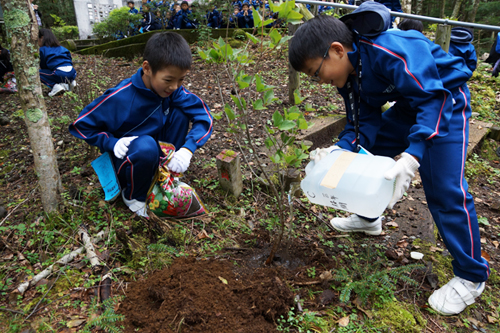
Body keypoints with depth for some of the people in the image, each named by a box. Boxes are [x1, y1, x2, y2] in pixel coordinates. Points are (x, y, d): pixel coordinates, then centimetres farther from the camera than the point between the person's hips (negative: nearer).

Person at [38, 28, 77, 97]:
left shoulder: (43, 49, 7)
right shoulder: (61, 47, 23)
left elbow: (43, 66, 11)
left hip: (60, 74, -7)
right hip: (72, 74, 7)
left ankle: (56, 86, -10)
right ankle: (70, 82, 9)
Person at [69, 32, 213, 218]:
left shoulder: (174, 90, -14)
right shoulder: (120, 97, -25)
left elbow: (203, 116, -16)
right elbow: (81, 125, -14)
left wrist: (188, 149, -31)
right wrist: (112, 143, -27)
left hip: (160, 153, 4)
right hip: (126, 159, -4)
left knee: (180, 112, -17)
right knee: (145, 146, -38)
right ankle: (133, 196, -6)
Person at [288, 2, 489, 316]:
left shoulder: (391, 51, -34)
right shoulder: (347, 73, -7)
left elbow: (433, 100, -35)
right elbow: (364, 121, -5)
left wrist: (412, 155, -45)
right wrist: (340, 148, -23)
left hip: (445, 99, -8)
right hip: (410, 103, 9)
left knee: (445, 188, -14)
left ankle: (471, 276, 4)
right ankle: (369, 218, 32)